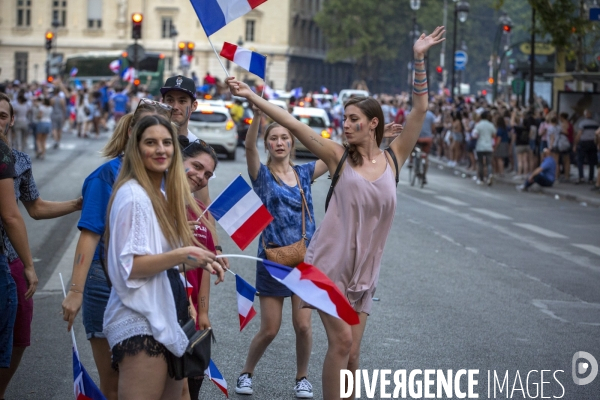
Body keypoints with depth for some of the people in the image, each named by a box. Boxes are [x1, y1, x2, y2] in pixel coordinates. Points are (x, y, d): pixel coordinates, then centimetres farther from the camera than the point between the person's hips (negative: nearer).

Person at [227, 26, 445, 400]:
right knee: (342, 342, -12)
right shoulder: (339, 156, -1)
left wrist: (420, 60, -9)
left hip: (364, 270, 3)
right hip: (329, 263, -3)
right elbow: (292, 124, -8)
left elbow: (420, 110, -2)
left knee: (351, 352, 4)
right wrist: (252, 96, -14)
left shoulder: (393, 159, 4)